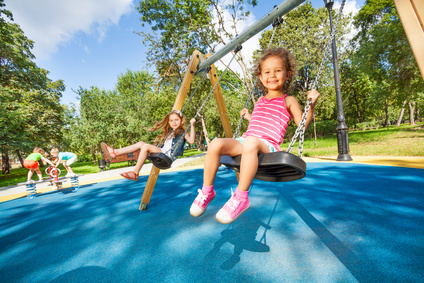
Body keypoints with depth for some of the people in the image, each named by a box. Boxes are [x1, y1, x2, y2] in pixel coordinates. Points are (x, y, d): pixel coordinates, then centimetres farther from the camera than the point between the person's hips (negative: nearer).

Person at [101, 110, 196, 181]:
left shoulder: (182, 132, 3)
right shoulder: (169, 132, 25)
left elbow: (191, 141, -17)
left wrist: (192, 126, -20)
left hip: (169, 156, -8)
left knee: (146, 147, -24)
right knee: (141, 143, -3)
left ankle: (135, 172, -20)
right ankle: (115, 152, -4)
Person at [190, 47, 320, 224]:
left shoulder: (289, 101, 12)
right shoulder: (260, 101, 26)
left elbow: (302, 124, 7)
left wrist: (311, 104, -4)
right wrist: (248, 116, 38)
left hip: (268, 145, -5)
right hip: (245, 141, 5)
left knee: (251, 142, -41)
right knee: (216, 144, -21)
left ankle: (241, 198, -30)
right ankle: (207, 191, -7)